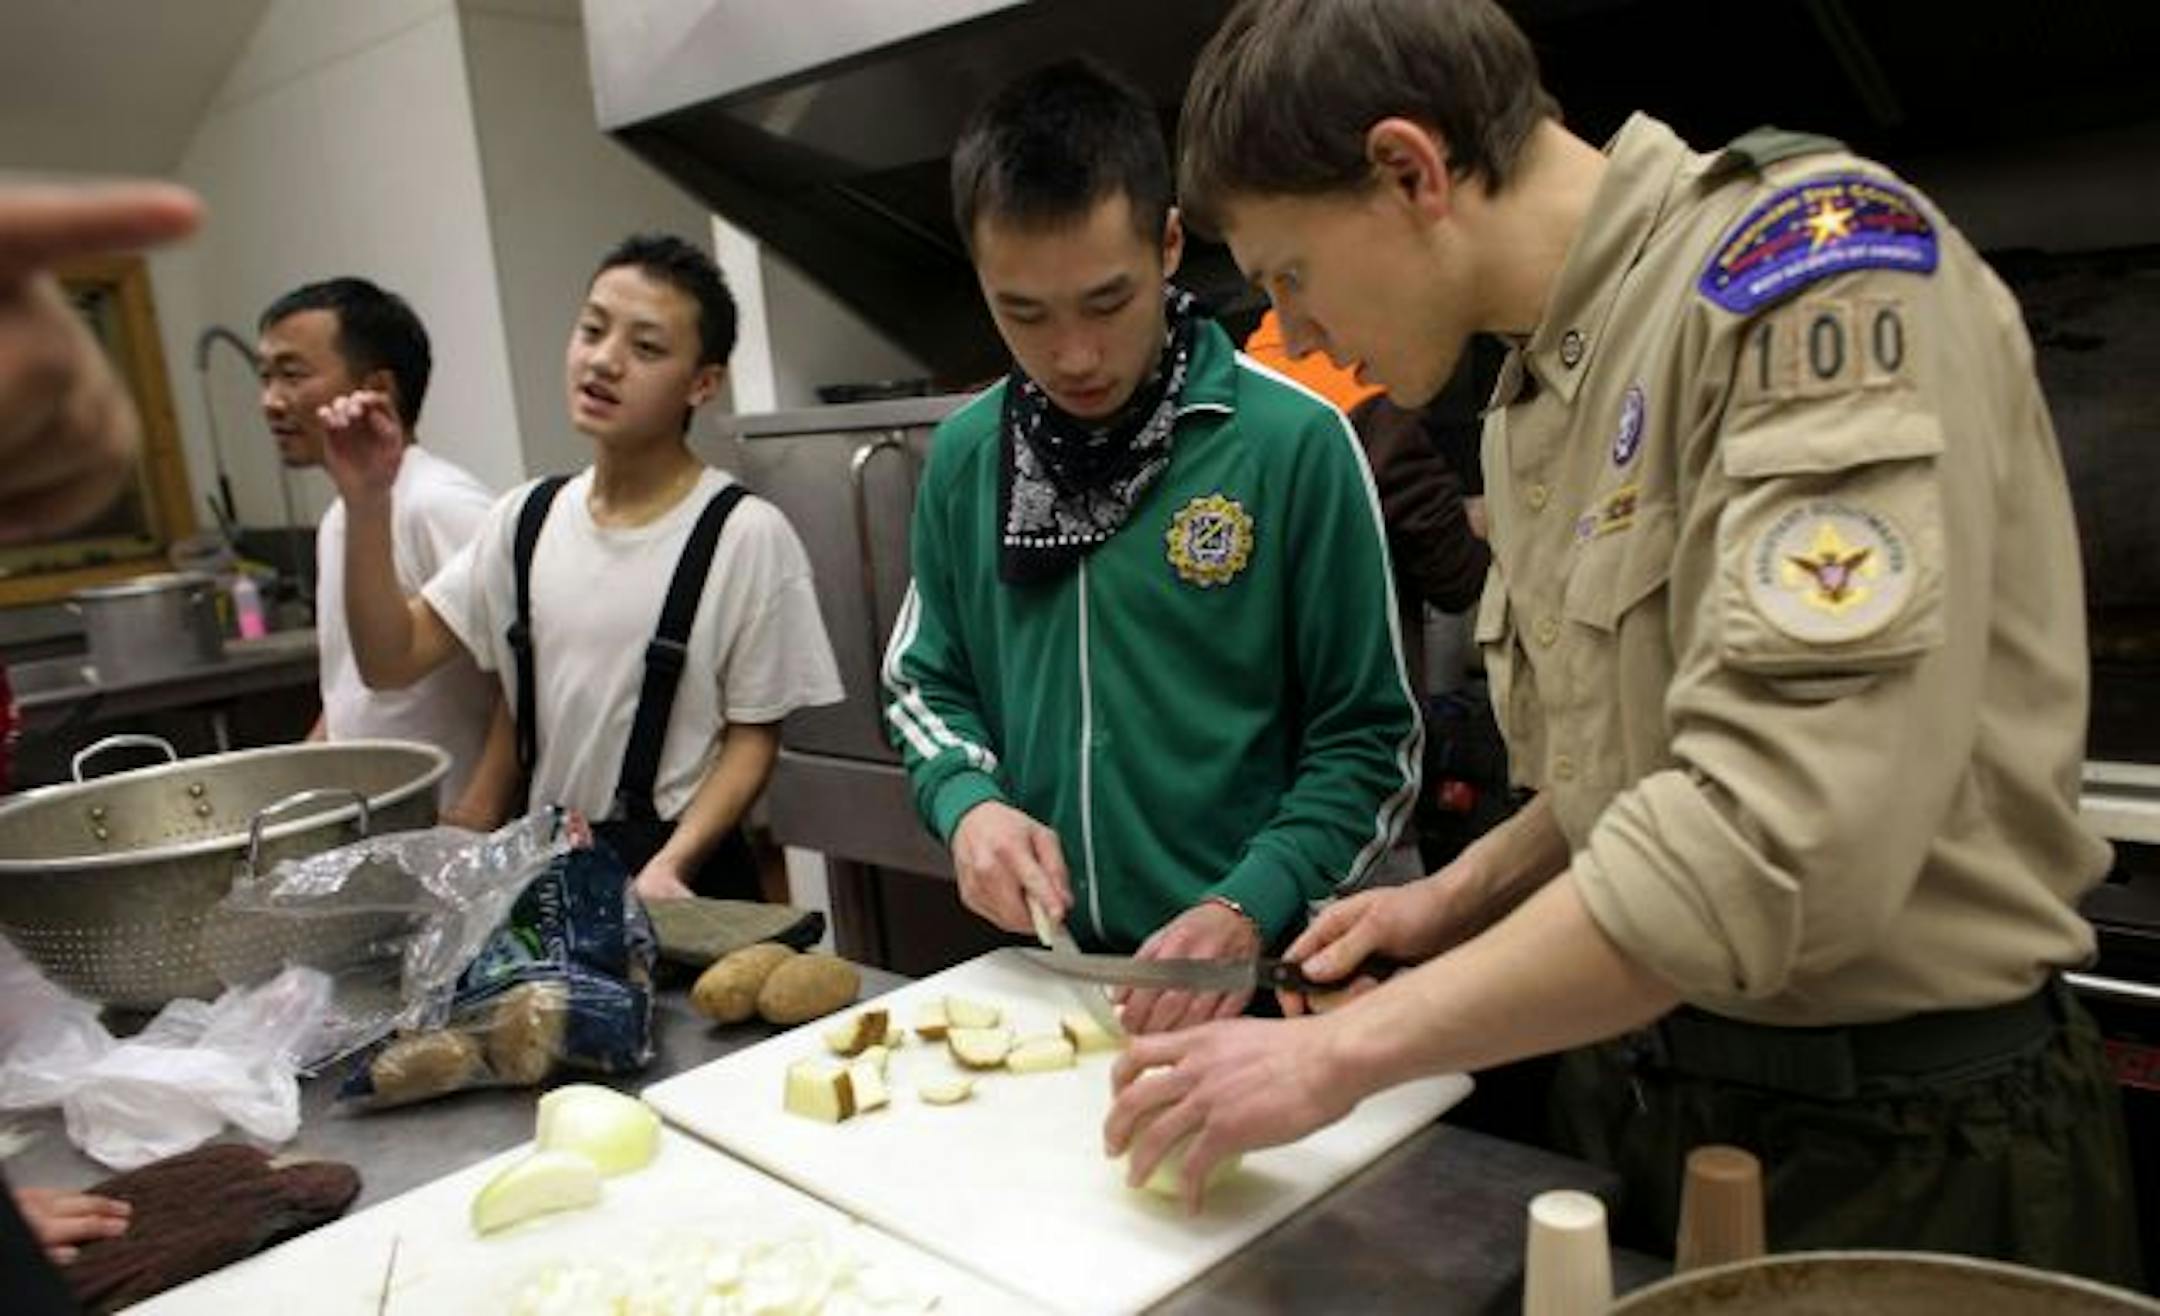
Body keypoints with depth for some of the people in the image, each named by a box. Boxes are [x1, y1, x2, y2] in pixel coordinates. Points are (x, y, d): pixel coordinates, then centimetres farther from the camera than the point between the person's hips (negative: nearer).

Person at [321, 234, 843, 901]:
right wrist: (368, 501, -7)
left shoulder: (746, 535, -10)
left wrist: (670, 865, -18)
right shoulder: (526, 518, 5)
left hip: (687, 878, -4)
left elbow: (753, 738, -6)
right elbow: (391, 660, 4)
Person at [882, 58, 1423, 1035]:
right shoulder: (963, 457, 0)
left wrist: (1247, 910, -21)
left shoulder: (1295, 443, -13)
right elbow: (927, 686, 11)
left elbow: (1370, 741, -8)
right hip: (1038, 970, 4)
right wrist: (969, 803, -9)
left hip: (1253, 977, -3)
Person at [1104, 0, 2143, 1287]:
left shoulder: (1816, 261, -20)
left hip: (1900, 1142, -7)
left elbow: (1786, 833, -31)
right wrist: (1460, 898, 5)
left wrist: (1344, 1050, -24)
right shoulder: (1545, 391, 5)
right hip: (1642, 1092, 7)